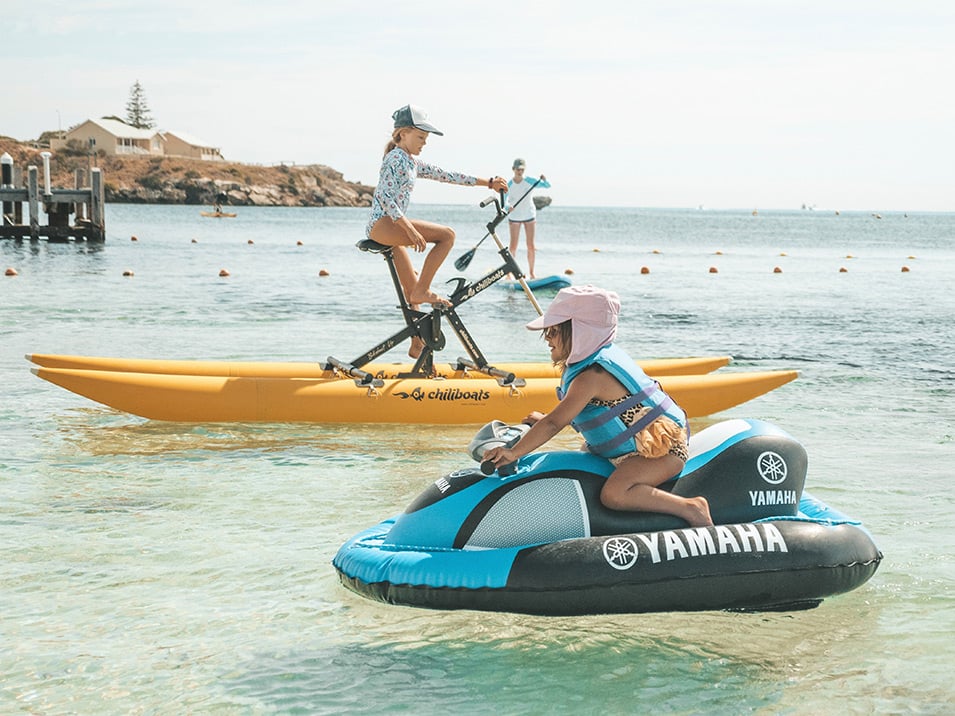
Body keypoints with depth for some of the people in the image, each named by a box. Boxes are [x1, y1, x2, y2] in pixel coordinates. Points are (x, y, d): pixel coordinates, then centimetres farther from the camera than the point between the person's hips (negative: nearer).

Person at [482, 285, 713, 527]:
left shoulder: (590, 377, -21)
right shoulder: (607, 354, 9)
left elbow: (554, 424, -26)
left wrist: (513, 452, -26)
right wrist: (545, 420, 24)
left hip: (662, 448, -11)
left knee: (613, 494, -32)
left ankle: (690, 508, -23)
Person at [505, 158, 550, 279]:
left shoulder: (529, 181, -8)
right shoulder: (509, 185, -10)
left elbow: (547, 186, -9)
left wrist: (544, 180, -31)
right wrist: (508, 207, -35)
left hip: (529, 215, 1)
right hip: (514, 217, -1)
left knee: (531, 245, 1)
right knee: (513, 246, -3)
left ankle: (531, 272, 9)